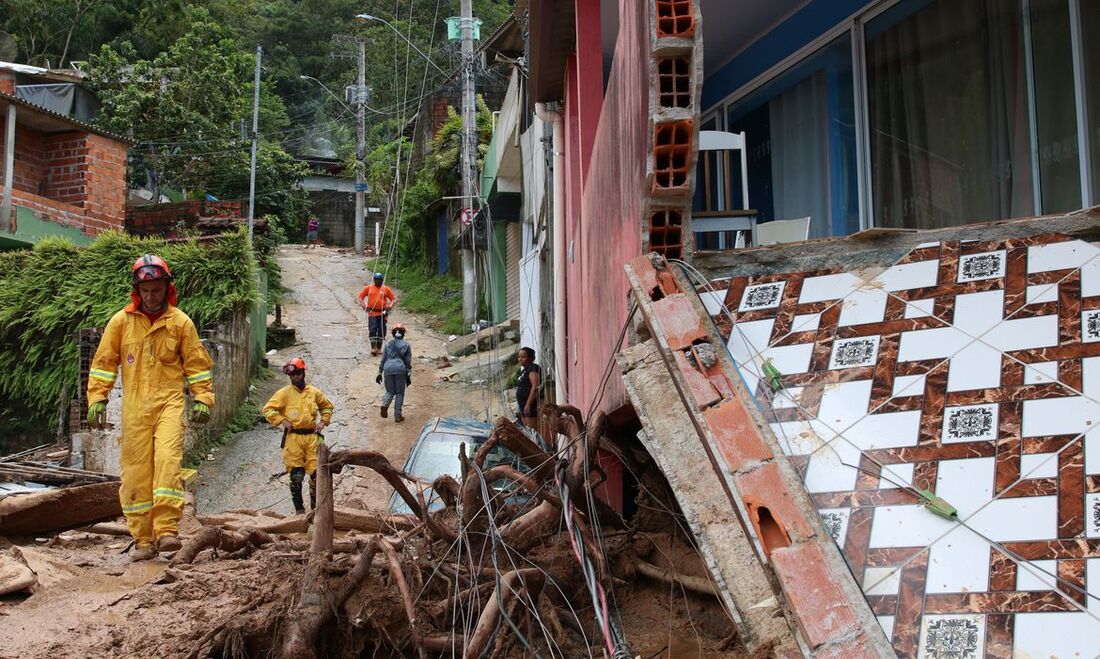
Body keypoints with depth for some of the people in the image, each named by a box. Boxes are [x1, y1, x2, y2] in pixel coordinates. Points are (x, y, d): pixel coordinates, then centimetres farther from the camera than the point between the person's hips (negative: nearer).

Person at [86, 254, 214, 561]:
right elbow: (103, 362, 12)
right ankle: (143, 540, 8)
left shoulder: (181, 322, 5)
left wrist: (202, 399, 4)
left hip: (170, 401, -2)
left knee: (168, 459, -21)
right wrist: (97, 399, 5)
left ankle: (166, 530, -22)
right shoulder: (120, 321, 7)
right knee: (136, 471, 1)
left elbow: (196, 363, 11)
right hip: (134, 406, 2)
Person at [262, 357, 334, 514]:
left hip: (312, 437, 2)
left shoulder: (314, 392, 9)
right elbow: (268, 409, -3)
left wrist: (323, 421, 11)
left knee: (316, 473, 1)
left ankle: (315, 507, 15)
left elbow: (327, 407, 25)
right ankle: (299, 509, 12)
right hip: (293, 438, -2)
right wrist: (282, 421, -10)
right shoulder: (284, 393, 0)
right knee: (296, 476, -1)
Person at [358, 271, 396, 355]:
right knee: (372, 330, -9)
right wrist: (363, 305, 0)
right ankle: (373, 348, -8)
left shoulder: (386, 289, 6)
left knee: (381, 331, 5)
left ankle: (379, 348, 16)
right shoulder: (368, 288, 6)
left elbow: (394, 299, 11)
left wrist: (390, 306, -5)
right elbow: (360, 296, 12)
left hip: (382, 313, 1)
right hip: (372, 312, -1)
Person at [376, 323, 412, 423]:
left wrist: (380, 373, 16)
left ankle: (385, 404, -17)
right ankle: (397, 416, 4)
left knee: (390, 391, 15)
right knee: (400, 393, 8)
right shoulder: (406, 345, 8)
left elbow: (383, 360, 12)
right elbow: (408, 362, 5)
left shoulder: (388, 344, 13)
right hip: (400, 369, -2)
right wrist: (408, 376, 9)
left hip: (388, 369, 2)